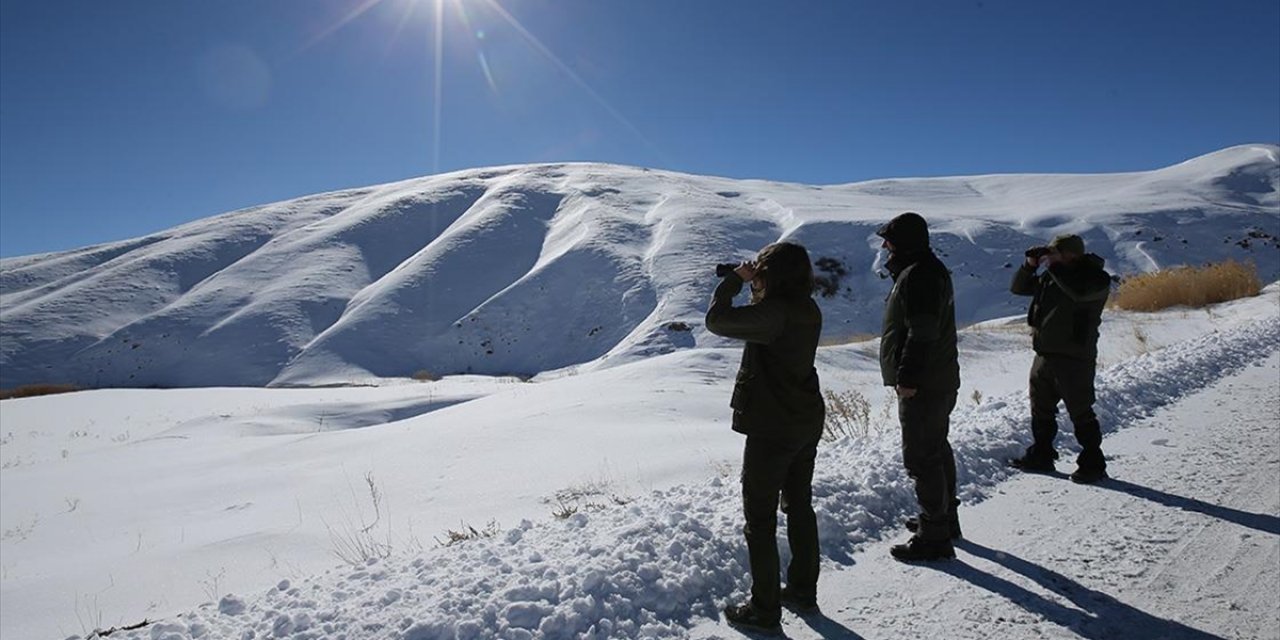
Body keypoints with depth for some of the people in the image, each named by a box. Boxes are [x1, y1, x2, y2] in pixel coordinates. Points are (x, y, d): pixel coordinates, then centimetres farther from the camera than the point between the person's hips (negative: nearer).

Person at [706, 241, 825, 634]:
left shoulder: (773, 313, -24)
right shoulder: (808, 310, 2)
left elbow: (716, 320, -20)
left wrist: (734, 279, -7)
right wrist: (756, 292, 7)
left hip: (772, 427, -9)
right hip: (808, 421, 9)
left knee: (760, 518, 4)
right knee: (800, 506, 21)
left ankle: (765, 610, 14)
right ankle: (803, 591, 36)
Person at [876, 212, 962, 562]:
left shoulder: (918, 274, -19)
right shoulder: (930, 269, 16)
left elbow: (921, 333, -26)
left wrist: (908, 378, -24)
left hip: (923, 387, -11)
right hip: (940, 381, 11)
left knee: (921, 457, -5)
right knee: (937, 448, 21)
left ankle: (933, 537, 2)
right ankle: (945, 517, 36)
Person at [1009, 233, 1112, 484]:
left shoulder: (1096, 278, -10)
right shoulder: (1050, 276, 11)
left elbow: (1079, 291, -32)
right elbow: (1018, 287, 17)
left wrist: (1053, 266, -22)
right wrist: (1030, 265, 0)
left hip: (1073, 359, -8)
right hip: (1044, 356, 8)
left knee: (1081, 414, -1)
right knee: (1041, 411, 17)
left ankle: (1093, 465, 11)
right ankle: (1040, 456, 30)